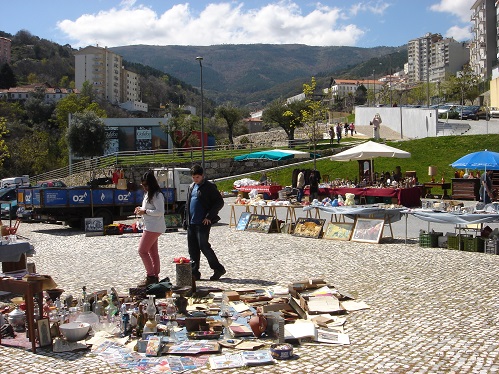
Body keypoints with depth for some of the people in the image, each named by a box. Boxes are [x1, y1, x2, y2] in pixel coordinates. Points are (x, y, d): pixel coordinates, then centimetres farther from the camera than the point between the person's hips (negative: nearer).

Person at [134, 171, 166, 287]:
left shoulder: (157, 195, -15)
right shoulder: (148, 194, 17)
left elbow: (160, 212, -21)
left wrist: (145, 211, -18)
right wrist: (141, 210, 7)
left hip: (154, 227, -10)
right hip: (150, 227, 10)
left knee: (142, 251, -10)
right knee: (153, 252, 12)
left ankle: (150, 276, -6)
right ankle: (155, 277, 17)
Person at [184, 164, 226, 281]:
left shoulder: (209, 187, -6)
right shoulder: (191, 187, 17)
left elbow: (220, 202, -10)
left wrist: (209, 216, -15)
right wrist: (185, 220, 17)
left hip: (203, 223, -7)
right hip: (191, 223, 7)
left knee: (203, 246, -9)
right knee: (192, 248, 7)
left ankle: (218, 269, 5)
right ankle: (194, 273, 15)